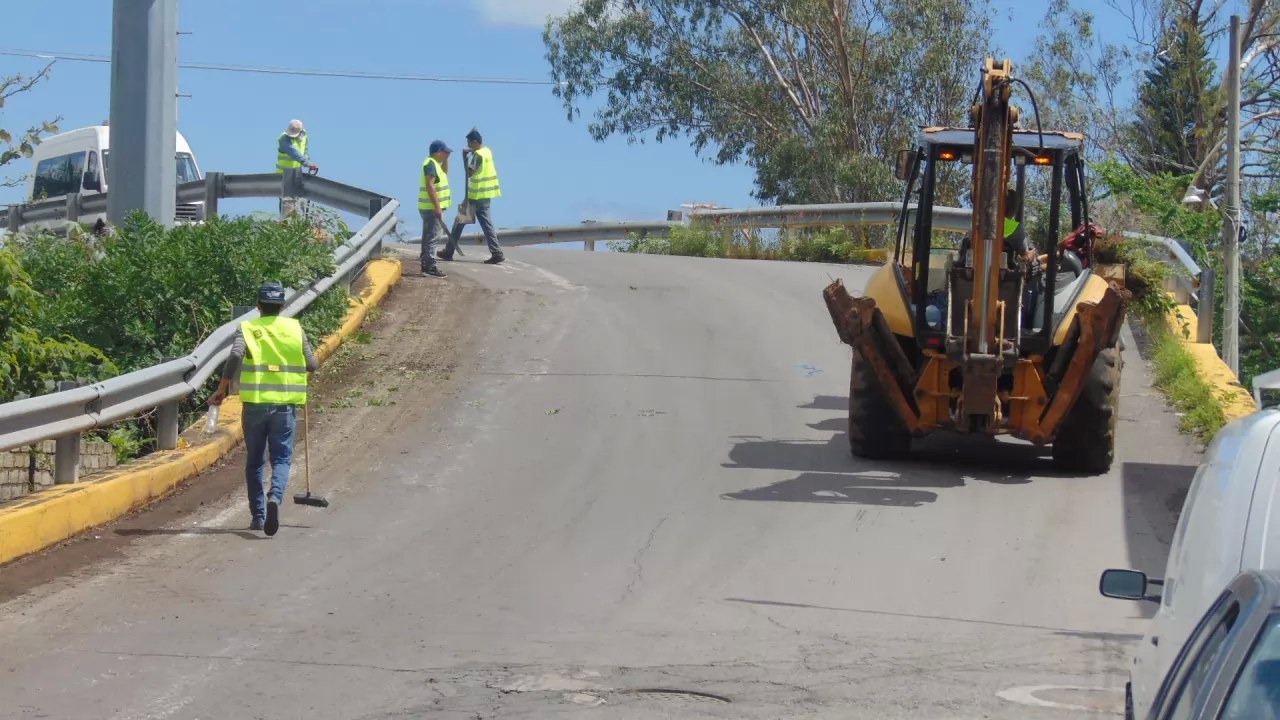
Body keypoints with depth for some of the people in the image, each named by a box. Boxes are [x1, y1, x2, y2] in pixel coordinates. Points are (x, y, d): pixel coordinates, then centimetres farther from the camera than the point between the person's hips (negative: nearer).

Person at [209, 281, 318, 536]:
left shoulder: (247, 328, 1)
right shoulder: (294, 328, 4)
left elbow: (235, 357, -16)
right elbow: (311, 365, 2)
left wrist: (221, 390, -7)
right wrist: (302, 373, 26)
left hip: (255, 403, 0)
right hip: (284, 403, 0)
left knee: (254, 461, 13)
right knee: (281, 458, 3)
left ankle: (258, 515, 15)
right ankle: (275, 497, -25)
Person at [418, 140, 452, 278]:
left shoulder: (433, 163, 15)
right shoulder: (431, 164, -16)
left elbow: (444, 173, 34)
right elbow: (430, 186, -24)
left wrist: (446, 159, 19)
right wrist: (437, 207, -26)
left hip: (431, 208, 11)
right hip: (432, 208, -11)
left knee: (429, 236, 15)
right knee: (433, 236, -11)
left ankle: (426, 264, 20)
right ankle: (430, 266, -13)